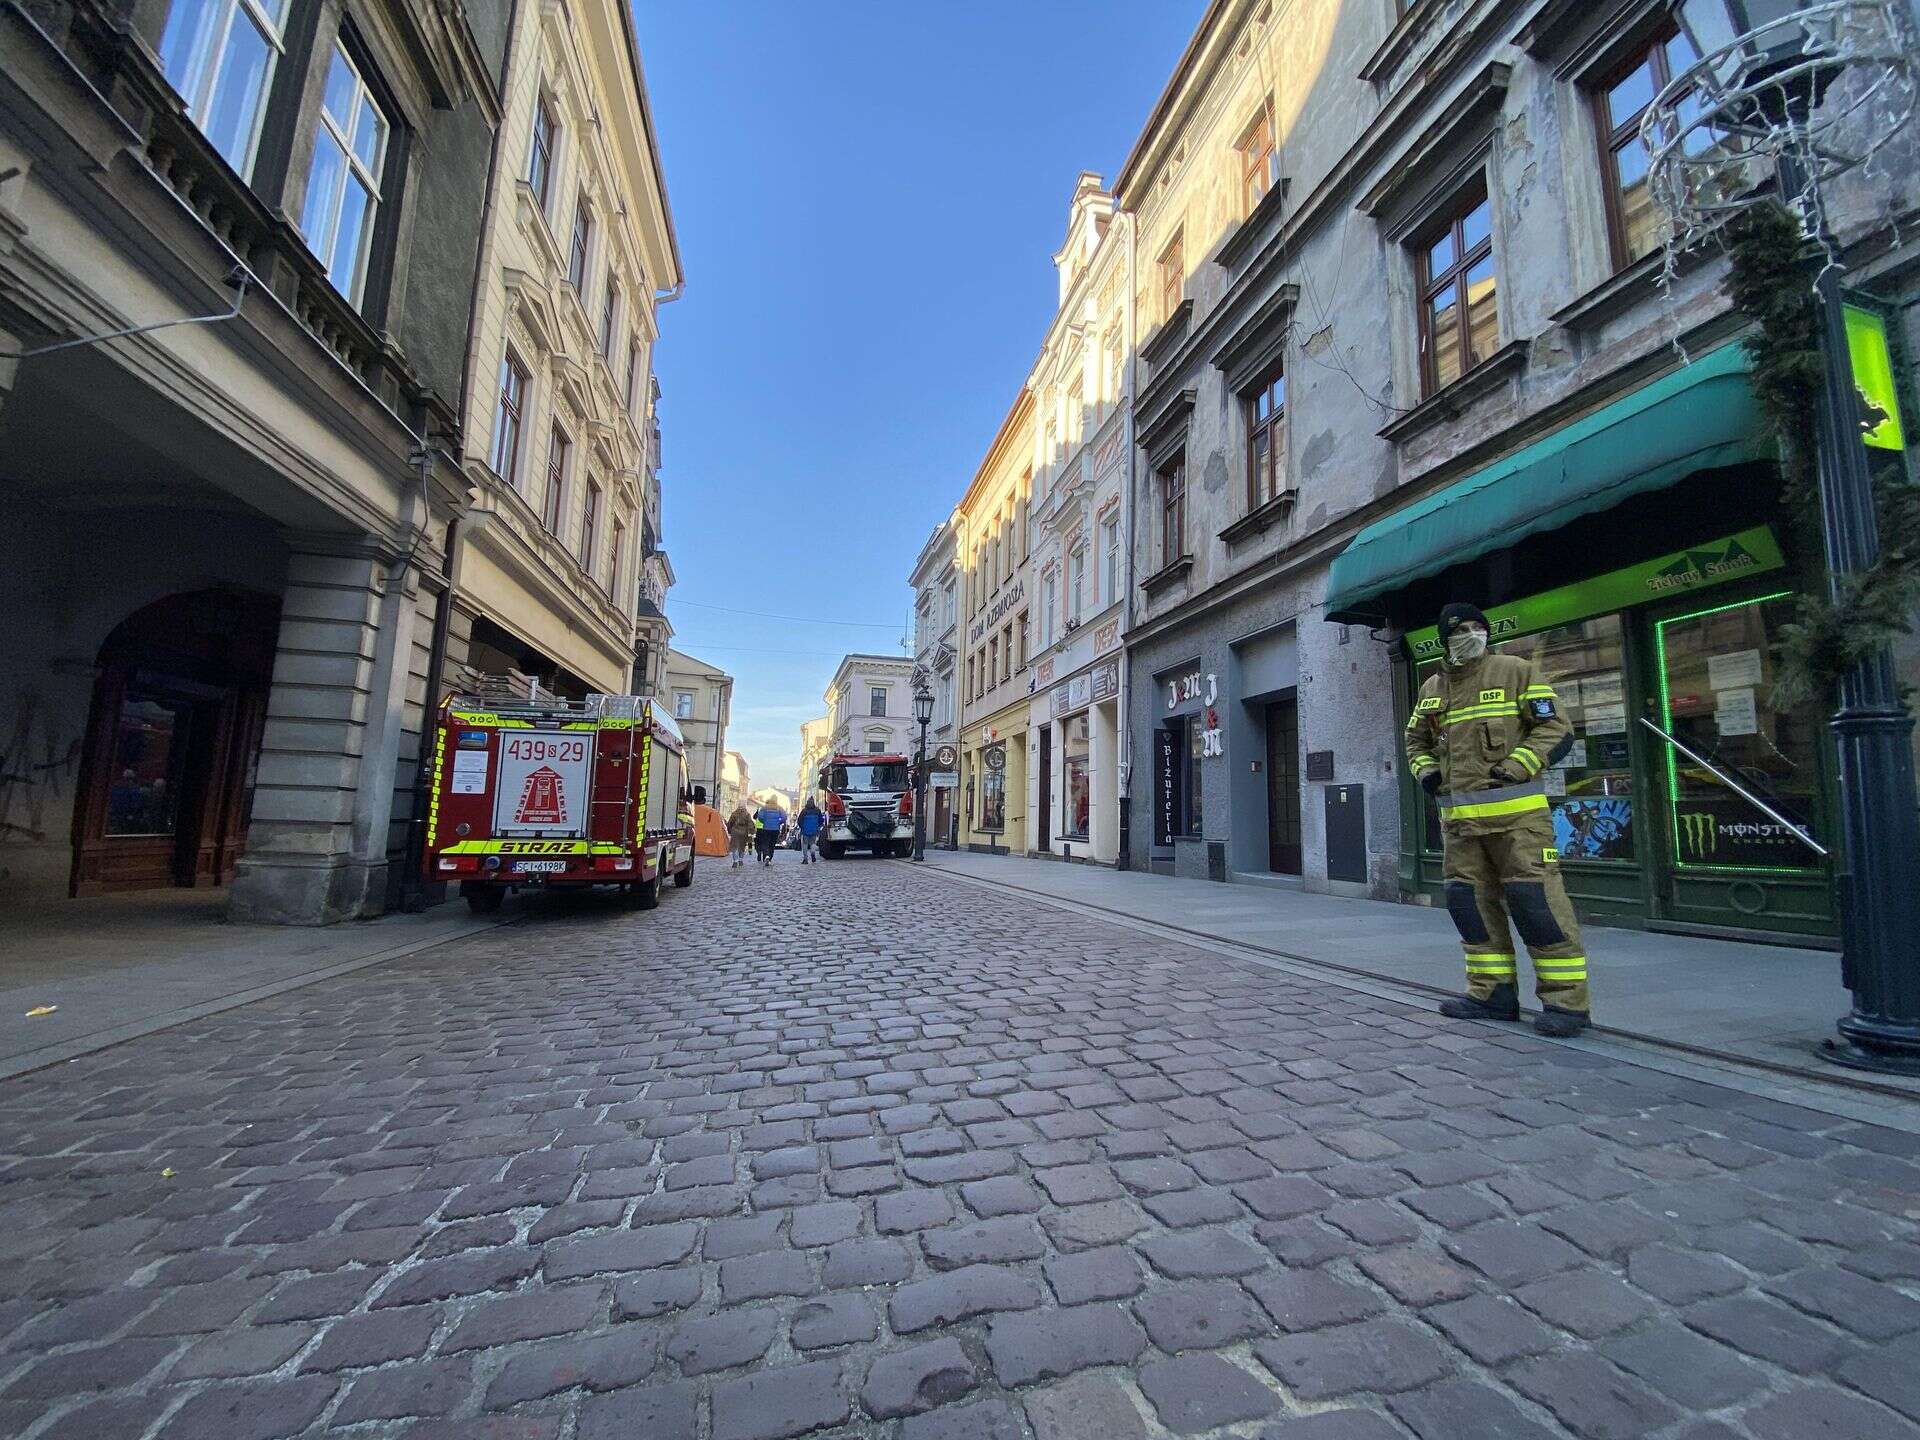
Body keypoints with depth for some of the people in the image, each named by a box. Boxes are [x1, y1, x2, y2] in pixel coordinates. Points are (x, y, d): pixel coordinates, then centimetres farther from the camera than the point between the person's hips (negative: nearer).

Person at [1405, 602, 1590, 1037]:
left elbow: (1556, 729, -3)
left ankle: (1566, 999, 5)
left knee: (1534, 899, -7)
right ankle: (1493, 993, 20)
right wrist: (1425, 770, 9)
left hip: (1515, 812, -6)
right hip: (1459, 817, 6)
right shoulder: (1432, 687, 15)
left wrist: (1514, 767, -14)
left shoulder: (1515, 671, 0)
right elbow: (1416, 740, 26)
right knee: (1469, 900, 8)